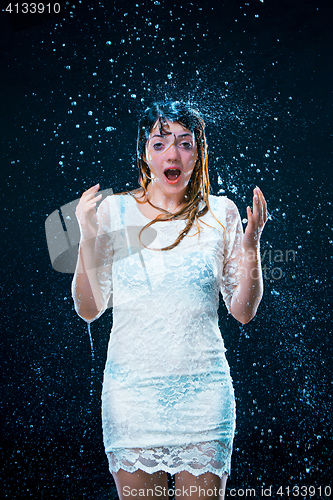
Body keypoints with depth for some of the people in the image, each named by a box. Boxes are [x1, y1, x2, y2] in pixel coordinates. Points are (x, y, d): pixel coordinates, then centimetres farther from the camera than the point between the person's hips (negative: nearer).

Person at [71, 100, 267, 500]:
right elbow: (89, 310, 0)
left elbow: (243, 312, 3)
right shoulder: (113, 211, -1)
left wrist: (251, 246, -10)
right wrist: (87, 240, -12)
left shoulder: (221, 213, 0)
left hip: (203, 389, 1)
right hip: (131, 389, 0)